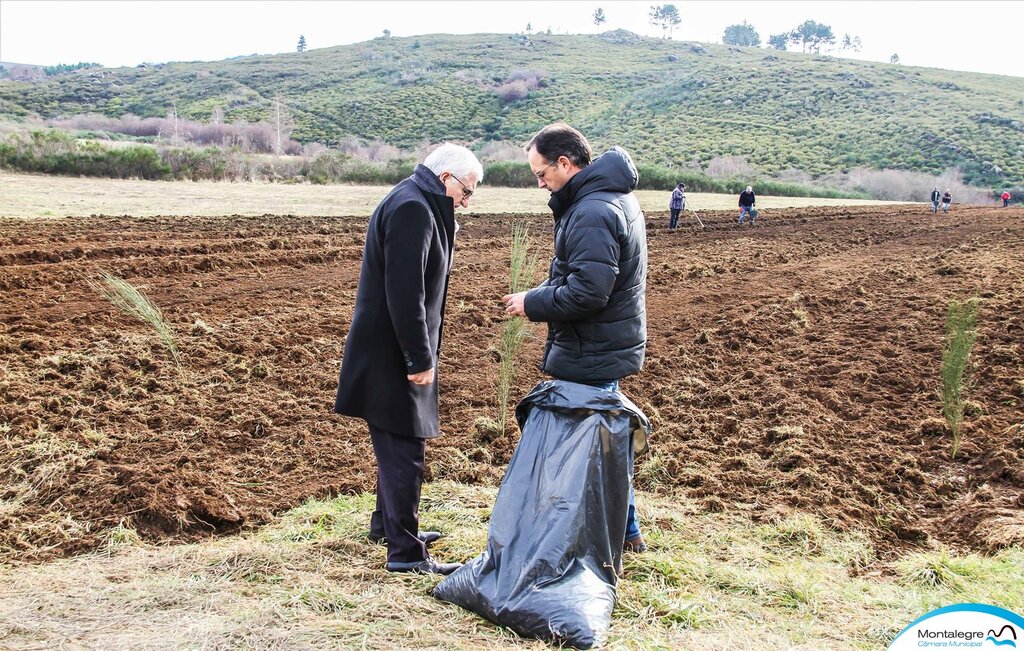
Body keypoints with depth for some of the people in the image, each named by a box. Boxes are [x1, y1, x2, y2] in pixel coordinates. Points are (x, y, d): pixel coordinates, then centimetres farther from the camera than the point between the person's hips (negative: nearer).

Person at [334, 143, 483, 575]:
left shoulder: (417, 206, 15)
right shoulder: (412, 210, -18)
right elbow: (404, 292, -25)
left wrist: (422, 353, 19)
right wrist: (420, 358, -22)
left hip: (389, 351, 11)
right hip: (390, 354, -11)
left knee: (397, 443, 22)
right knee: (403, 448, -5)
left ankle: (387, 524, 38)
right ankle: (405, 552, 3)